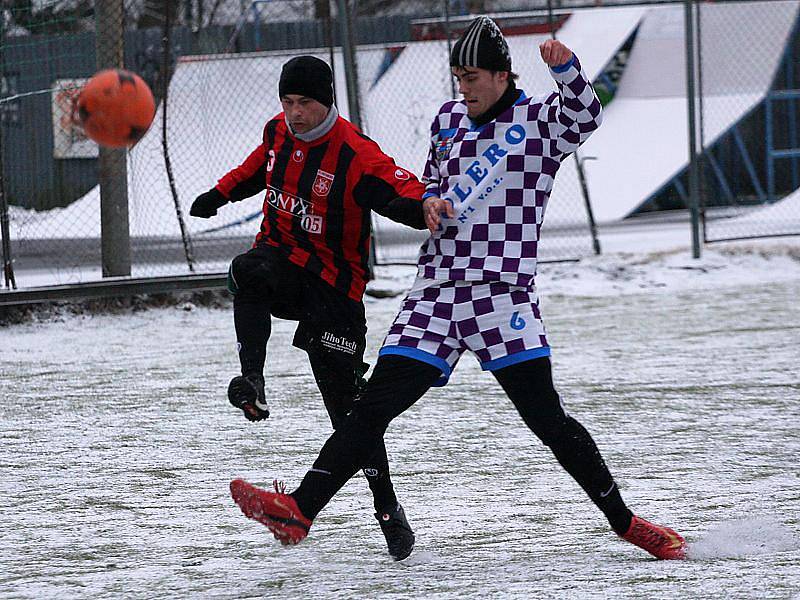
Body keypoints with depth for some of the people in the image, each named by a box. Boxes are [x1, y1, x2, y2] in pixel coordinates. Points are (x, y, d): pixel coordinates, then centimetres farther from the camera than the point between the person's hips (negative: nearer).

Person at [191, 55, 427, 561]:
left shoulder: (356, 155, -19)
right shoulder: (280, 132, 2)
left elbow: (408, 192, -30)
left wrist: (412, 205, -52)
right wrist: (221, 194, 22)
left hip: (332, 282, -4)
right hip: (282, 256, 4)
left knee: (347, 398, -5)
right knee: (248, 272, -35)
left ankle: (387, 506, 6)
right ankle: (251, 380, -43)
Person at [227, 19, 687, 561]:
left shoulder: (538, 120, -1)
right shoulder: (448, 120, 15)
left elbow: (585, 117, -20)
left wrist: (567, 70, -39)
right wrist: (431, 200, 4)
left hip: (504, 293, -5)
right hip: (436, 291, 5)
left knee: (546, 416, -7)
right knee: (376, 404, -1)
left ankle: (625, 522, 5)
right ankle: (299, 512, -4)